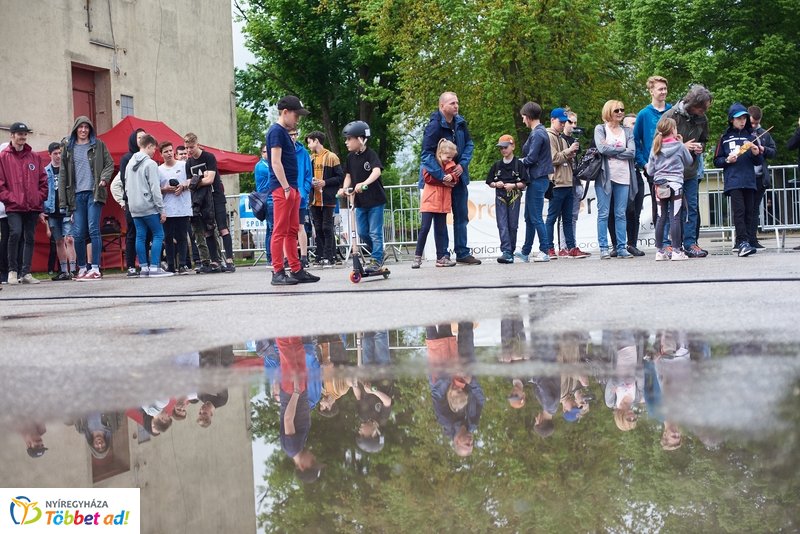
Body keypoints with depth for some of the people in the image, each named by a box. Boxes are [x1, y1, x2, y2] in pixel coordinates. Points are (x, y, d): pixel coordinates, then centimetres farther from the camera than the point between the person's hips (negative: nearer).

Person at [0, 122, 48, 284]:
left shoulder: (34, 156, 11)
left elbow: (43, 179, 13)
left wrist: (40, 198, 4)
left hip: (33, 206, 4)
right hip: (14, 207, -4)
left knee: (29, 238, 5)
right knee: (15, 233, -18)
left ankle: (26, 273, 11)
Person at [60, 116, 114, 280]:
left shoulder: (98, 145, 8)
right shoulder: (68, 148, 12)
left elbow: (109, 163, 10)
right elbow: (63, 174, 10)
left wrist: (104, 178, -11)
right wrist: (63, 199, 4)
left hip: (94, 192, -2)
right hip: (76, 194, 2)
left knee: (93, 229, -9)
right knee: (78, 233, 2)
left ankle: (95, 268, -7)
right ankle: (82, 268, 12)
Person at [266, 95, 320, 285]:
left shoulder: (284, 133, 20)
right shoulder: (276, 131, -9)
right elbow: (276, 162, -16)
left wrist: (294, 189, 17)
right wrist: (286, 188, -19)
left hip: (291, 188, 10)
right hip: (282, 189, -10)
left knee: (292, 232, 10)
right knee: (280, 232, -8)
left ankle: (296, 270, 14)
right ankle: (278, 273, -6)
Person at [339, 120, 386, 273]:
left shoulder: (370, 154, -15)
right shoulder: (350, 157, 5)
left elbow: (377, 171, -31)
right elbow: (348, 175, 11)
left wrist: (364, 183, -47)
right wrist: (345, 188, -10)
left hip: (375, 199, -7)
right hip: (360, 201, 7)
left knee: (375, 232, -4)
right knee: (362, 233, 10)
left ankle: (376, 261, 3)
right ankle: (378, 254, 27)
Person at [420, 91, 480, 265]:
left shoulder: (460, 122, 1)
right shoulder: (434, 125, -17)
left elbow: (469, 144, 10)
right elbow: (427, 155, -21)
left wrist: (463, 164, -7)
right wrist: (442, 176, -27)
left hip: (458, 175, 6)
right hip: (439, 178, -6)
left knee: (461, 216, 9)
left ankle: (462, 253, 16)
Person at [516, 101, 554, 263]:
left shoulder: (537, 134, -16)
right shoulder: (540, 131, 15)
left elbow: (531, 159, -17)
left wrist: (519, 162, -1)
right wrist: (523, 161, 5)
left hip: (537, 180, -10)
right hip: (536, 179, 10)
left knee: (535, 217, -5)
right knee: (529, 217, 15)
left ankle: (544, 252, -1)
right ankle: (526, 252, 22)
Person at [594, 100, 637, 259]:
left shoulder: (627, 132, 15)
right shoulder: (600, 129, 6)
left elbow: (632, 153, 0)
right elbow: (602, 148, -11)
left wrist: (611, 152, -7)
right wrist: (621, 149, -3)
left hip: (623, 177, 3)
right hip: (605, 176, -3)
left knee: (621, 215, 4)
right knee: (603, 214, -3)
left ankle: (622, 248, 7)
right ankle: (603, 248, 0)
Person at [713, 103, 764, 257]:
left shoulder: (751, 136, 15)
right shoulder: (725, 138, 9)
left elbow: (759, 162, 17)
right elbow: (717, 162, 11)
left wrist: (757, 153, -3)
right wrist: (728, 160, -8)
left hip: (749, 181, 3)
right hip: (733, 181, -3)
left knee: (749, 212, 1)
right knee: (739, 211, -13)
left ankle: (746, 242, 5)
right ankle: (742, 242, -18)